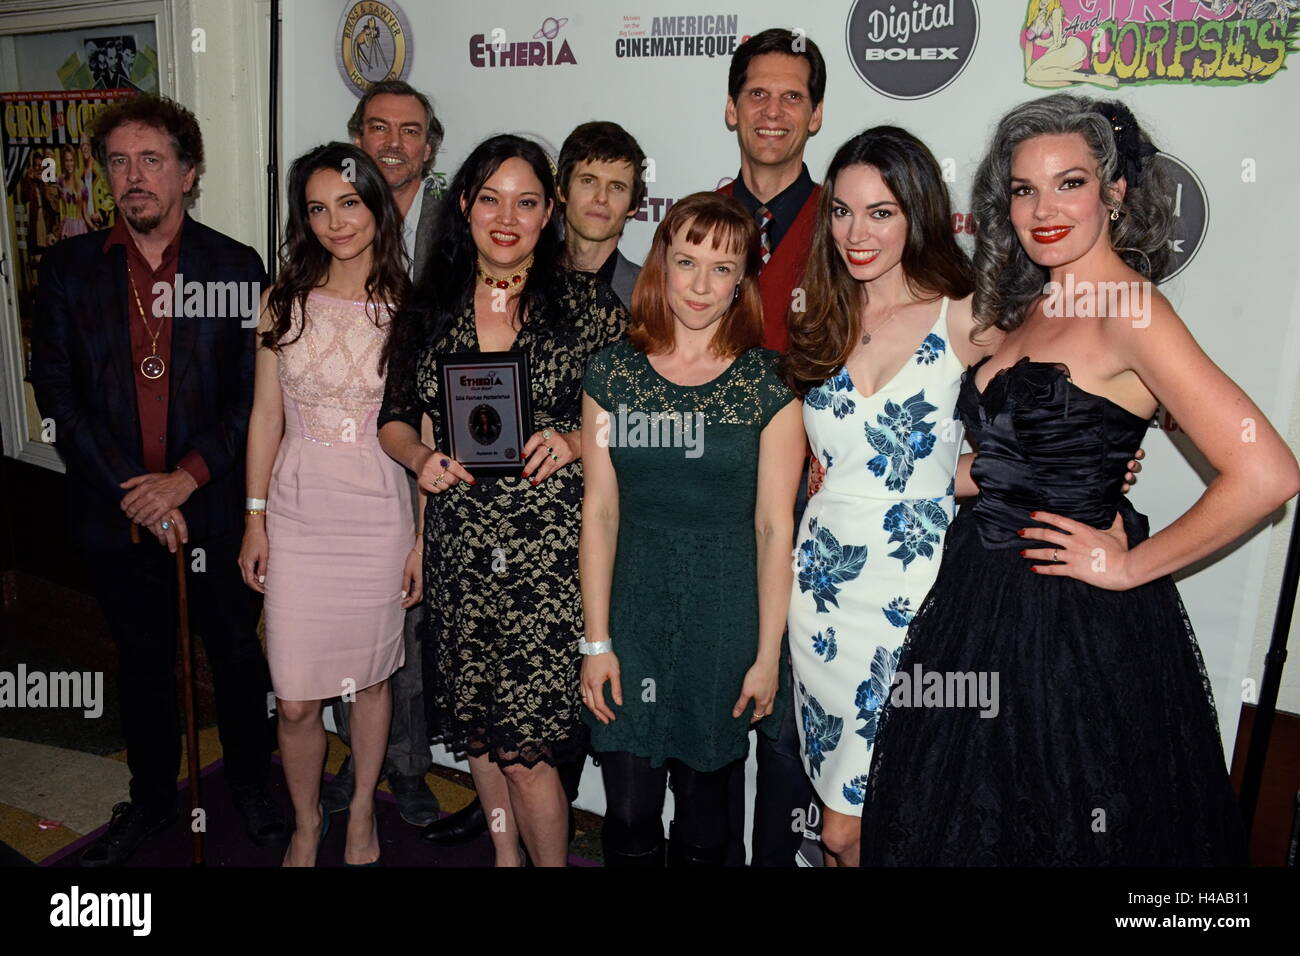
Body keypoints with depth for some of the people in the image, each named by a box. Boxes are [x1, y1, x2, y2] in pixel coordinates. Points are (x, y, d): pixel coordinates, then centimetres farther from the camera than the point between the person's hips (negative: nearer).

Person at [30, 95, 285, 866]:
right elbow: (56, 391, -2)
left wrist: (186, 478, -14)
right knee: (143, 664, 16)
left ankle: (253, 786, 33)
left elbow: (256, 393, -4)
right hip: (116, 513, 2)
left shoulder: (237, 266, -1)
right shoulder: (69, 268, 2)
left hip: (214, 508, -1)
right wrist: (131, 489, -11)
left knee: (237, 656, 12)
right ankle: (151, 798, 36)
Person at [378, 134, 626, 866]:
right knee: (476, 727, 16)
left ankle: (551, 860, 25)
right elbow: (396, 417, 13)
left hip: (549, 551, -4)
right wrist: (421, 458, -7)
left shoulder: (587, 303, -3)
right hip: (459, 545, 4)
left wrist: (573, 442, -18)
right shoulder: (430, 306, 7)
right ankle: (505, 855, 39)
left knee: (527, 746, -2)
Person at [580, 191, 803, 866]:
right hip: (633, 607, 1)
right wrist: (596, 640, -1)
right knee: (628, 815, 5)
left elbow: (775, 526, -5)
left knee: (703, 807, 11)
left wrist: (768, 653, -6)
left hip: (726, 613, -1)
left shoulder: (769, 384, -4)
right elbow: (600, 510, 0)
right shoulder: (612, 372, 1)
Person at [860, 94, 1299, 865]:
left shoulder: (1127, 309, -17)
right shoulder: (1030, 306, 8)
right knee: (967, 826, 21)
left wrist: (1131, 567, -16)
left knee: (1062, 833, 13)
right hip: (984, 600, 8)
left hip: (1078, 626, -8)